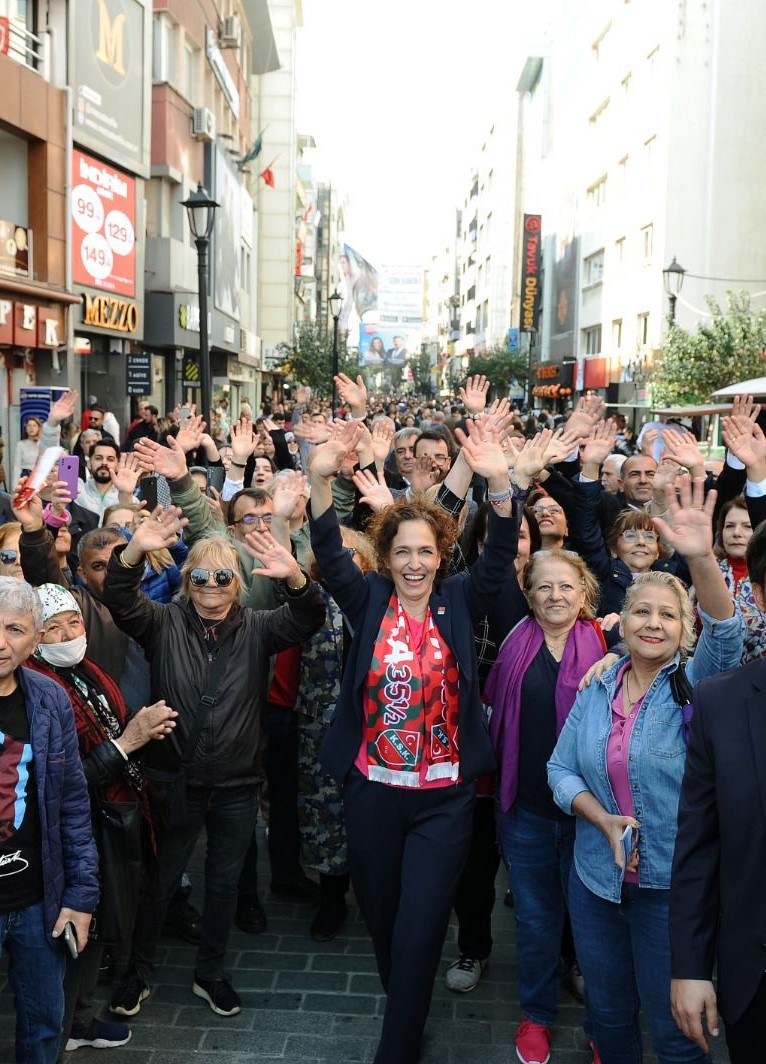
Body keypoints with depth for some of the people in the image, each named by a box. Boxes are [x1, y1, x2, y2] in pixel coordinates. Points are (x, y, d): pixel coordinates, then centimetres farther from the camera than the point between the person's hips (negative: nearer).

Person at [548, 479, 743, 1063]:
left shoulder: (694, 684, -9)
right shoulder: (597, 687, 2)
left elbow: (726, 635, -29)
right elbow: (561, 768, 2)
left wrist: (703, 558, -45)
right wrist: (605, 820, -16)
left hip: (672, 884, -3)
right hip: (597, 878, 4)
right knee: (608, 1014, 19)